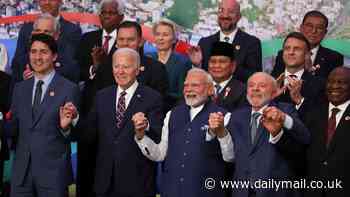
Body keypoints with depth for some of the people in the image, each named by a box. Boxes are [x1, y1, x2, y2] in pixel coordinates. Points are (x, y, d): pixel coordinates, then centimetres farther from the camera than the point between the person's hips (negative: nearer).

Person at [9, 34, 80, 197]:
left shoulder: (69, 89, -6)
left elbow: (73, 136, -5)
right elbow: (13, 128, 12)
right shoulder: (20, 88, 11)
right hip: (21, 171, 4)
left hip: (53, 171, -4)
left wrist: (66, 126, -25)